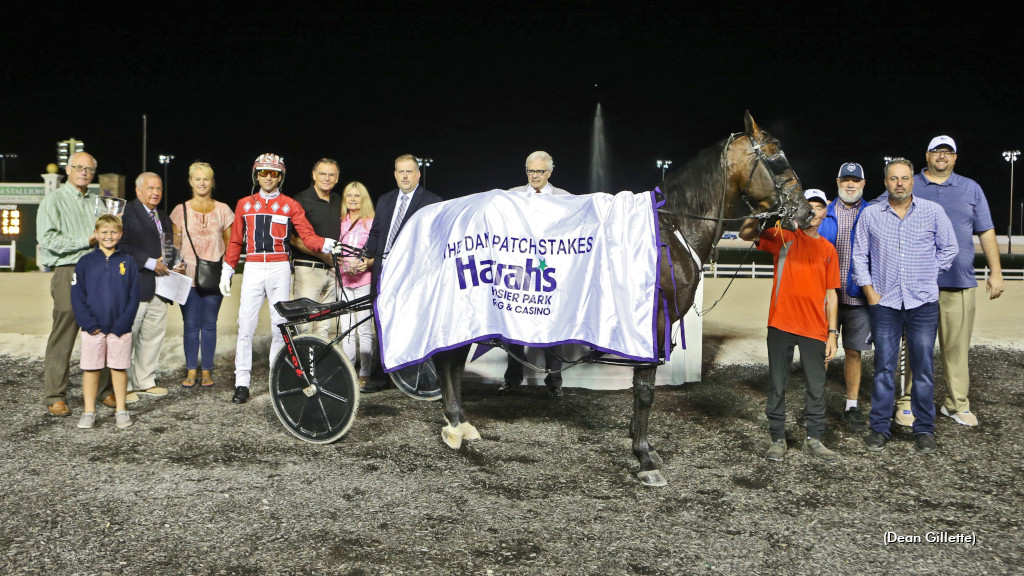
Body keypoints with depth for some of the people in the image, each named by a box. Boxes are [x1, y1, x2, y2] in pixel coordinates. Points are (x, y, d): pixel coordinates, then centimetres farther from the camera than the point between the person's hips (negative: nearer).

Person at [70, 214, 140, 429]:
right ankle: (89, 412, 14)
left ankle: (121, 410, 16)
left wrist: (122, 325, -9)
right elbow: (77, 296, 0)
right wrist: (89, 324, -10)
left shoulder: (128, 262, 3)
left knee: (119, 368, 7)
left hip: (120, 329, 0)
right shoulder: (86, 262, 2)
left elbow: (134, 297, 1)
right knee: (90, 369, 5)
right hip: (93, 329, 0)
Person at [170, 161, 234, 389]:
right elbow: (175, 244, 9)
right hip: (189, 276, 0)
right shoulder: (181, 210, 7)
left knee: (209, 324, 3)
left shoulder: (223, 210, 8)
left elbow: (230, 243, 10)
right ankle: (191, 370, 11)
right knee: (190, 324, 1)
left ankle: (206, 370, 11)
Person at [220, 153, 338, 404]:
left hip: (280, 270, -1)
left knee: (280, 326, 1)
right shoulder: (244, 204, 12)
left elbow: (308, 236, -4)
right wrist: (226, 272, 11)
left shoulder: (290, 205, 6)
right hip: (253, 270, 1)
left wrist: (329, 244, -22)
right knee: (245, 327, -3)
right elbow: (235, 241, 15)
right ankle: (241, 383, 1)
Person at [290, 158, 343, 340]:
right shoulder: (301, 200, -5)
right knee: (304, 322, -9)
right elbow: (293, 238, -11)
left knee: (324, 325, 8)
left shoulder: (337, 201, 14)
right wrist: (321, 254, -17)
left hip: (332, 270, 6)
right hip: (308, 269, -6)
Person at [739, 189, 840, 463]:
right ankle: (777, 439, 16)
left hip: (814, 328, 3)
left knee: (817, 386, 7)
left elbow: (831, 294, 11)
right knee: (778, 385, 5)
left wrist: (832, 333, 6)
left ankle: (814, 439, 20)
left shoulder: (828, 249, 10)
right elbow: (745, 234, -10)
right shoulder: (784, 237, 3)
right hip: (781, 324, -2)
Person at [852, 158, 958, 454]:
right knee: (884, 367, 3)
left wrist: (927, 274, 7)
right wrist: (869, 290, 3)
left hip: (923, 302, 0)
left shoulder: (932, 211, 4)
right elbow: (860, 255, 10)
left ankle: (924, 429, 14)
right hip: (884, 302, 0)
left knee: (923, 367, 3)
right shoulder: (870, 214, 5)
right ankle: (880, 427, 12)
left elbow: (949, 249, 13)